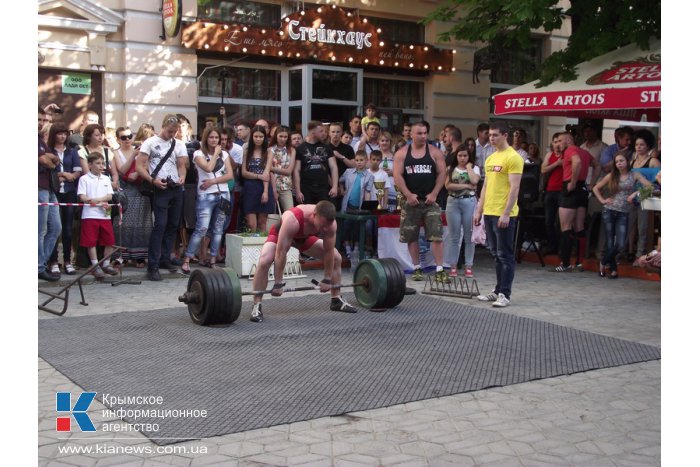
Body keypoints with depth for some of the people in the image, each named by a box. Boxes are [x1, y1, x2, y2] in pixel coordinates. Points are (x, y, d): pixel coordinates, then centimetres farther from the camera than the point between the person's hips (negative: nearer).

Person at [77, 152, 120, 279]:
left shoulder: (106, 179, 13)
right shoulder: (84, 179, 0)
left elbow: (109, 196, 4)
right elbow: (82, 197, -8)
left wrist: (95, 199, -13)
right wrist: (101, 203, -13)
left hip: (105, 215, 4)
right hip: (90, 215, -4)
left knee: (109, 241, 3)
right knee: (91, 242, -3)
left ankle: (106, 264, 15)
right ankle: (95, 266, 5)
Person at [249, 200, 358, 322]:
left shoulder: (330, 223, -31)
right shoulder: (292, 220, -45)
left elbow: (329, 251, -18)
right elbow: (281, 252, -39)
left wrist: (327, 279, -12)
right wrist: (278, 283, -34)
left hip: (304, 236, 5)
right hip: (279, 235, -5)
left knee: (336, 258, 1)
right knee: (264, 262, -31)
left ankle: (336, 300, 16)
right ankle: (256, 306, -21)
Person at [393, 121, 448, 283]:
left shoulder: (435, 152, 3)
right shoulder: (401, 153, 2)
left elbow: (441, 174, 1)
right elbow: (397, 176, -4)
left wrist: (434, 194, -10)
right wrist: (408, 194, -13)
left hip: (430, 200, -1)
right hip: (411, 200, 1)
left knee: (436, 236, -7)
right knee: (411, 237, 6)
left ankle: (439, 270, -5)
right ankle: (417, 268, 18)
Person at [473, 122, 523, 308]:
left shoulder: (513, 157, -11)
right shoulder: (490, 158, 15)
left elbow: (514, 188, -16)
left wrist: (506, 213, -21)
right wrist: (479, 210, 16)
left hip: (504, 214, -8)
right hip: (489, 213, 8)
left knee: (505, 255, -3)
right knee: (497, 254, 14)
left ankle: (504, 294, 0)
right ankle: (498, 291, 21)